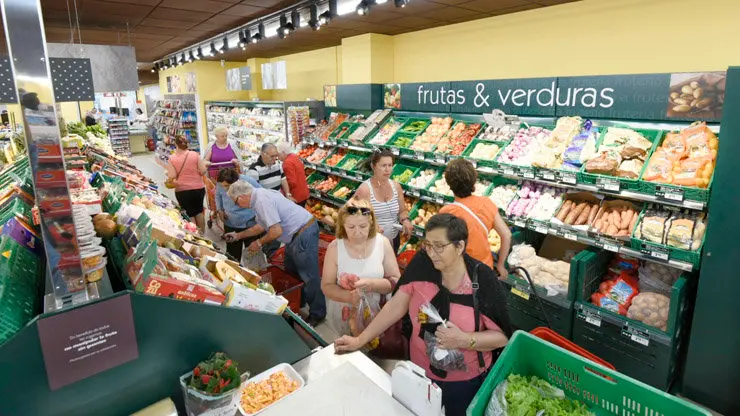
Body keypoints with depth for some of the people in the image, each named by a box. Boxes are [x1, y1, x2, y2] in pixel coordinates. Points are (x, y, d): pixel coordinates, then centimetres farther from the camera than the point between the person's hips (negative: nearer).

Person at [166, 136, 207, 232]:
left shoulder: (172, 158, -8)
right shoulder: (195, 155, -7)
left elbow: (172, 176, -9)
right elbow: (203, 171, -8)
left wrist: (167, 172, 11)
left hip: (182, 190, -1)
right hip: (198, 188, 2)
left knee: (189, 214, 11)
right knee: (199, 211, 20)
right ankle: (202, 233, 31)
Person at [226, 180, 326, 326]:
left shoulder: (262, 200, -22)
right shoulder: (259, 195, 11)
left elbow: (276, 231, -24)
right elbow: (262, 226, 23)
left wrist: (259, 243, -7)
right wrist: (238, 235, 26)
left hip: (304, 234, -11)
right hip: (296, 234, 11)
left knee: (309, 276, 0)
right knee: (291, 271, 23)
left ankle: (317, 314, 13)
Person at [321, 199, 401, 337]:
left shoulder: (382, 243, -10)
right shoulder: (334, 248, -12)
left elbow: (396, 281, -8)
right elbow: (326, 286, -7)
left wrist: (372, 285, -26)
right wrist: (349, 296, -26)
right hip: (343, 316, 0)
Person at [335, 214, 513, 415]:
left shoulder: (483, 280, -23)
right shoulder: (422, 263, -16)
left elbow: (501, 336, -15)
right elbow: (396, 306, -10)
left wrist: (464, 340, -31)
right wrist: (359, 340, -13)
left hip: (466, 381, -2)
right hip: (421, 372, 3)